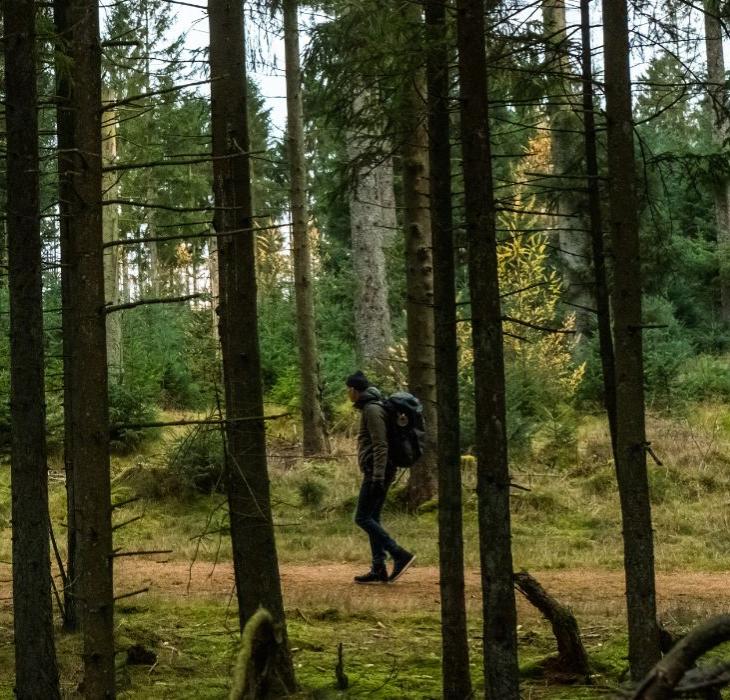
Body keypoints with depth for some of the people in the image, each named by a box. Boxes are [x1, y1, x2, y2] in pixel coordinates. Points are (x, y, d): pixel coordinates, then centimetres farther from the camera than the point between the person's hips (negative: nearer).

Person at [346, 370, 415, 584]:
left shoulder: (372, 410, -13)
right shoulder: (369, 408, 18)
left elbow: (380, 445, -21)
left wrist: (378, 477, -25)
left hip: (376, 471, -10)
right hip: (375, 472, 10)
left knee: (362, 518, -9)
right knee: (372, 518, 10)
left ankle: (400, 555, -13)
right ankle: (378, 569, 9)